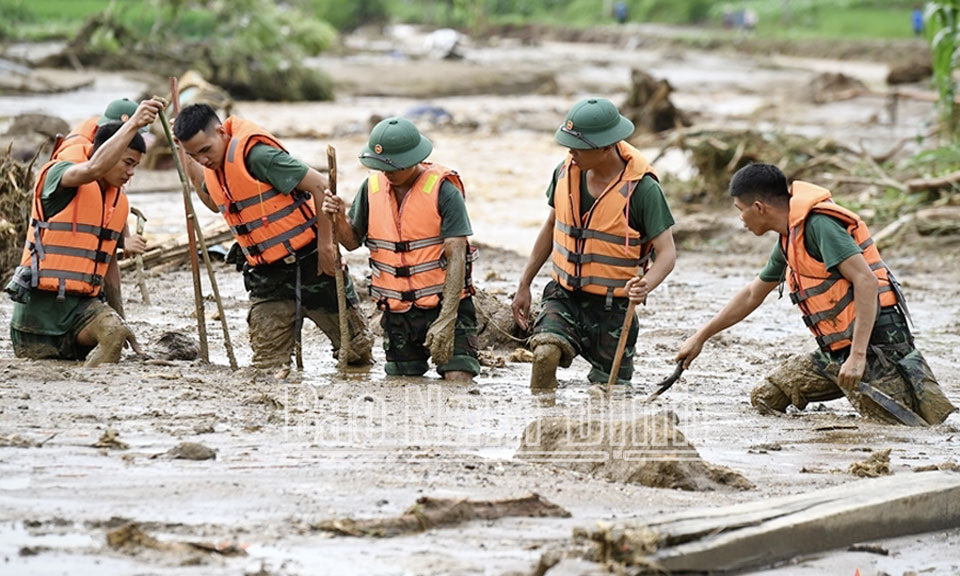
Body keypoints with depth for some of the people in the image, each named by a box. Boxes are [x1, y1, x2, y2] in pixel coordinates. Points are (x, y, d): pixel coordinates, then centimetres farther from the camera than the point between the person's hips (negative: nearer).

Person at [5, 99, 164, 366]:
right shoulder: (59, 175, -9)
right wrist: (133, 124, -42)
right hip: (39, 303, -5)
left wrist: (118, 321, 25)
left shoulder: (120, 201, 13)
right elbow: (94, 168, -34)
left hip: (82, 304, 5)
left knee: (114, 334, -27)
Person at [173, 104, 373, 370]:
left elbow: (321, 186, -23)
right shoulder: (214, 167, 4)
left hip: (312, 265, -7)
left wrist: (325, 244, -19)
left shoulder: (256, 155, -22)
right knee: (267, 367, -1)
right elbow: (216, 203, 27)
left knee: (357, 349, 10)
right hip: (267, 275, 7)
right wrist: (187, 161, 16)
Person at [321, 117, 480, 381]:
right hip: (397, 314, 4)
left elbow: (456, 258, -16)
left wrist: (446, 321, -24)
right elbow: (353, 241, 14)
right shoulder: (372, 187, 2)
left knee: (458, 380, -14)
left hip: (444, 305, -4)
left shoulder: (444, 191, -13)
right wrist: (339, 220, -10)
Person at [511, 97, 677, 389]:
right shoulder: (566, 172, -2)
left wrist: (646, 285, -36)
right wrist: (524, 285, 16)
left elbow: (666, 252, -14)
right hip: (564, 297, 3)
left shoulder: (642, 188, -16)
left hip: (613, 307, -3)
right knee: (545, 352, -26)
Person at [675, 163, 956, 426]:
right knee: (765, 399, 6)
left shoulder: (818, 224, -14)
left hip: (875, 347, -10)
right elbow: (752, 295, 32)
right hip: (836, 352, 10)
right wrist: (700, 338, 35)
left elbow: (866, 281, -23)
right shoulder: (789, 239, 16)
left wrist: (857, 355, -27)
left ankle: (915, 378, 8)